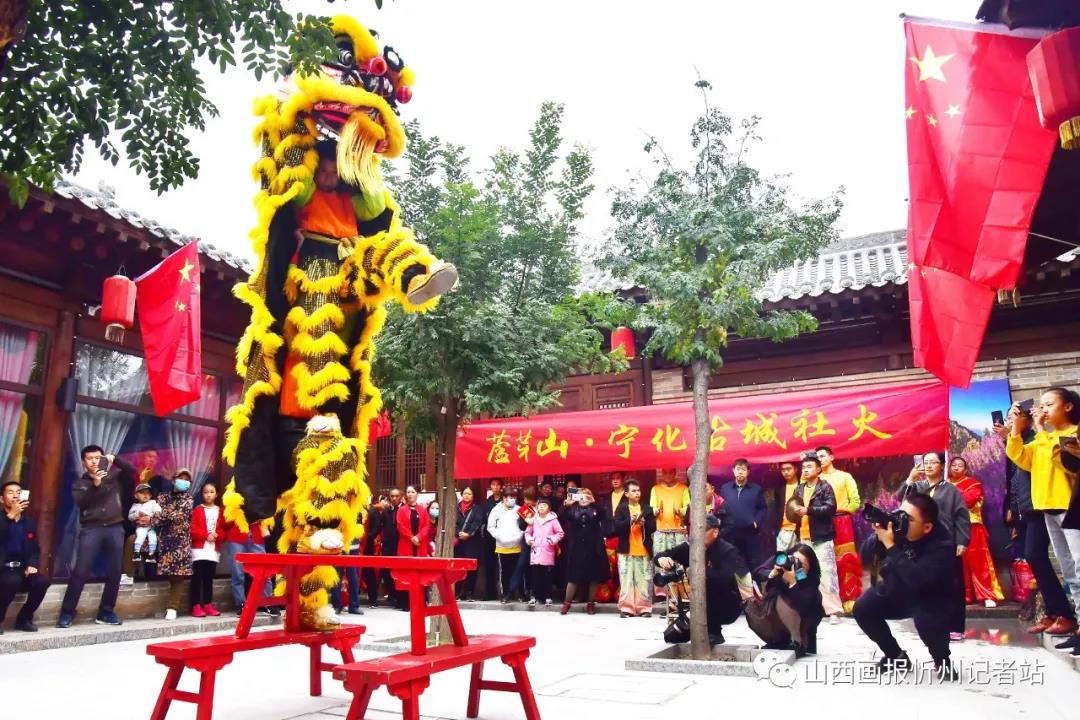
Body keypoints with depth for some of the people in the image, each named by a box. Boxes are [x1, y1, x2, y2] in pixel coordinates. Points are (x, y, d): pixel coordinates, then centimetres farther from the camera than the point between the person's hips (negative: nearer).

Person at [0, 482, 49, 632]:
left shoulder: (29, 522, 12)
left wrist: (32, 565, -7)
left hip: (22, 569, 4)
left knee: (43, 580, -26)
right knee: (13, 581, -36)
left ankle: (24, 619, -3)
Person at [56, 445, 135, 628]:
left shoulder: (114, 475, 13)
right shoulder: (80, 483, 11)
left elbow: (132, 471, 0)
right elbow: (81, 502, -6)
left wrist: (115, 460, -10)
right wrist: (95, 484, -18)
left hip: (115, 528, 1)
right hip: (91, 529, -1)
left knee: (114, 572, 2)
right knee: (81, 571, -7)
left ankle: (106, 612, 12)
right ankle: (67, 613, 3)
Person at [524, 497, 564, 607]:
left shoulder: (553, 519, -2)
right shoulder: (534, 519, 8)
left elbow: (560, 533, -1)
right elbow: (527, 532, 15)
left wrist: (553, 540, -14)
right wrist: (528, 539, -3)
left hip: (547, 553, -2)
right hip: (535, 552, 2)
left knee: (547, 576, 3)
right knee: (535, 576, 4)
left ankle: (548, 597, 13)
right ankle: (534, 596, 14)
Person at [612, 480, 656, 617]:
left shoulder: (647, 508, 10)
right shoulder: (621, 508, 3)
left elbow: (653, 527, 5)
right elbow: (617, 527, -7)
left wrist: (644, 523, -14)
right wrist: (630, 521, -20)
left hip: (644, 550, 2)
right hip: (626, 550, -2)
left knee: (644, 581, 2)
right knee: (626, 580, -1)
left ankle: (644, 608, 10)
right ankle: (626, 608, 5)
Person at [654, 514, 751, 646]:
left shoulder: (728, 551, -20)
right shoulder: (690, 547, -7)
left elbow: (726, 578, -38)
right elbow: (659, 556, -9)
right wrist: (662, 559, -31)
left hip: (728, 607, -5)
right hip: (701, 608, 5)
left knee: (709, 584, -33)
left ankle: (715, 632, -14)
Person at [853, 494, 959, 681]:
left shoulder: (943, 544, -32)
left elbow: (916, 580, -46)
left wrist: (891, 546, -43)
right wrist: (878, 537, -33)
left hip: (932, 600, -5)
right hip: (898, 591, 5)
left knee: (926, 619, -36)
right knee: (863, 608, -14)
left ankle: (942, 661, -2)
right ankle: (896, 656, 10)